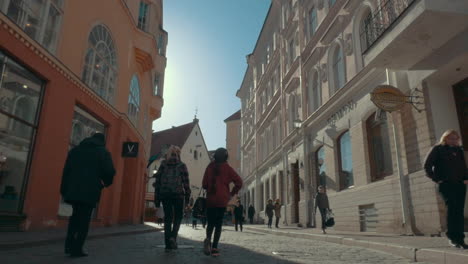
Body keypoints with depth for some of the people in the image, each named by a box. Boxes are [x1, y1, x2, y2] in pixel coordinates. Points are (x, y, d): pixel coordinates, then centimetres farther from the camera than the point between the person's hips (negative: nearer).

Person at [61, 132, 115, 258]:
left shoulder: (75, 150, 17)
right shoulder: (103, 152, 3)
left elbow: (66, 170, 12)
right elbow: (109, 172, -9)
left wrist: (64, 190, 11)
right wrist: (106, 183, 10)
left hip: (73, 189, 4)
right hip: (90, 191, -4)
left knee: (75, 216, 21)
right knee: (84, 220, 3)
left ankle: (69, 245, 14)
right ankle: (77, 249, 2)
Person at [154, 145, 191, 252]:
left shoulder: (163, 164, 7)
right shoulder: (181, 165, 0)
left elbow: (157, 181, 6)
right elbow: (186, 182, -5)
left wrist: (157, 198, 9)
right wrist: (187, 196, -1)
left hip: (165, 194, 3)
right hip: (178, 194, -3)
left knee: (167, 218, 9)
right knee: (178, 216, 12)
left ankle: (168, 244, 8)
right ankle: (173, 236, -9)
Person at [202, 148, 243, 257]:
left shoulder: (210, 167, 4)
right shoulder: (227, 168, -1)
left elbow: (204, 184, 3)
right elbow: (239, 182, -8)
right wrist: (232, 193, 2)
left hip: (210, 199, 2)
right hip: (222, 200, -1)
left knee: (210, 223, 12)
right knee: (218, 224, 6)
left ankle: (208, 238, -17)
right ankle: (214, 248, -1)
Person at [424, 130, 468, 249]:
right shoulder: (438, 149, 1)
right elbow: (427, 165, -4)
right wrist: (436, 179, -8)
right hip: (446, 184, -5)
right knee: (452, 208, -14)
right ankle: (452, 237, -6)